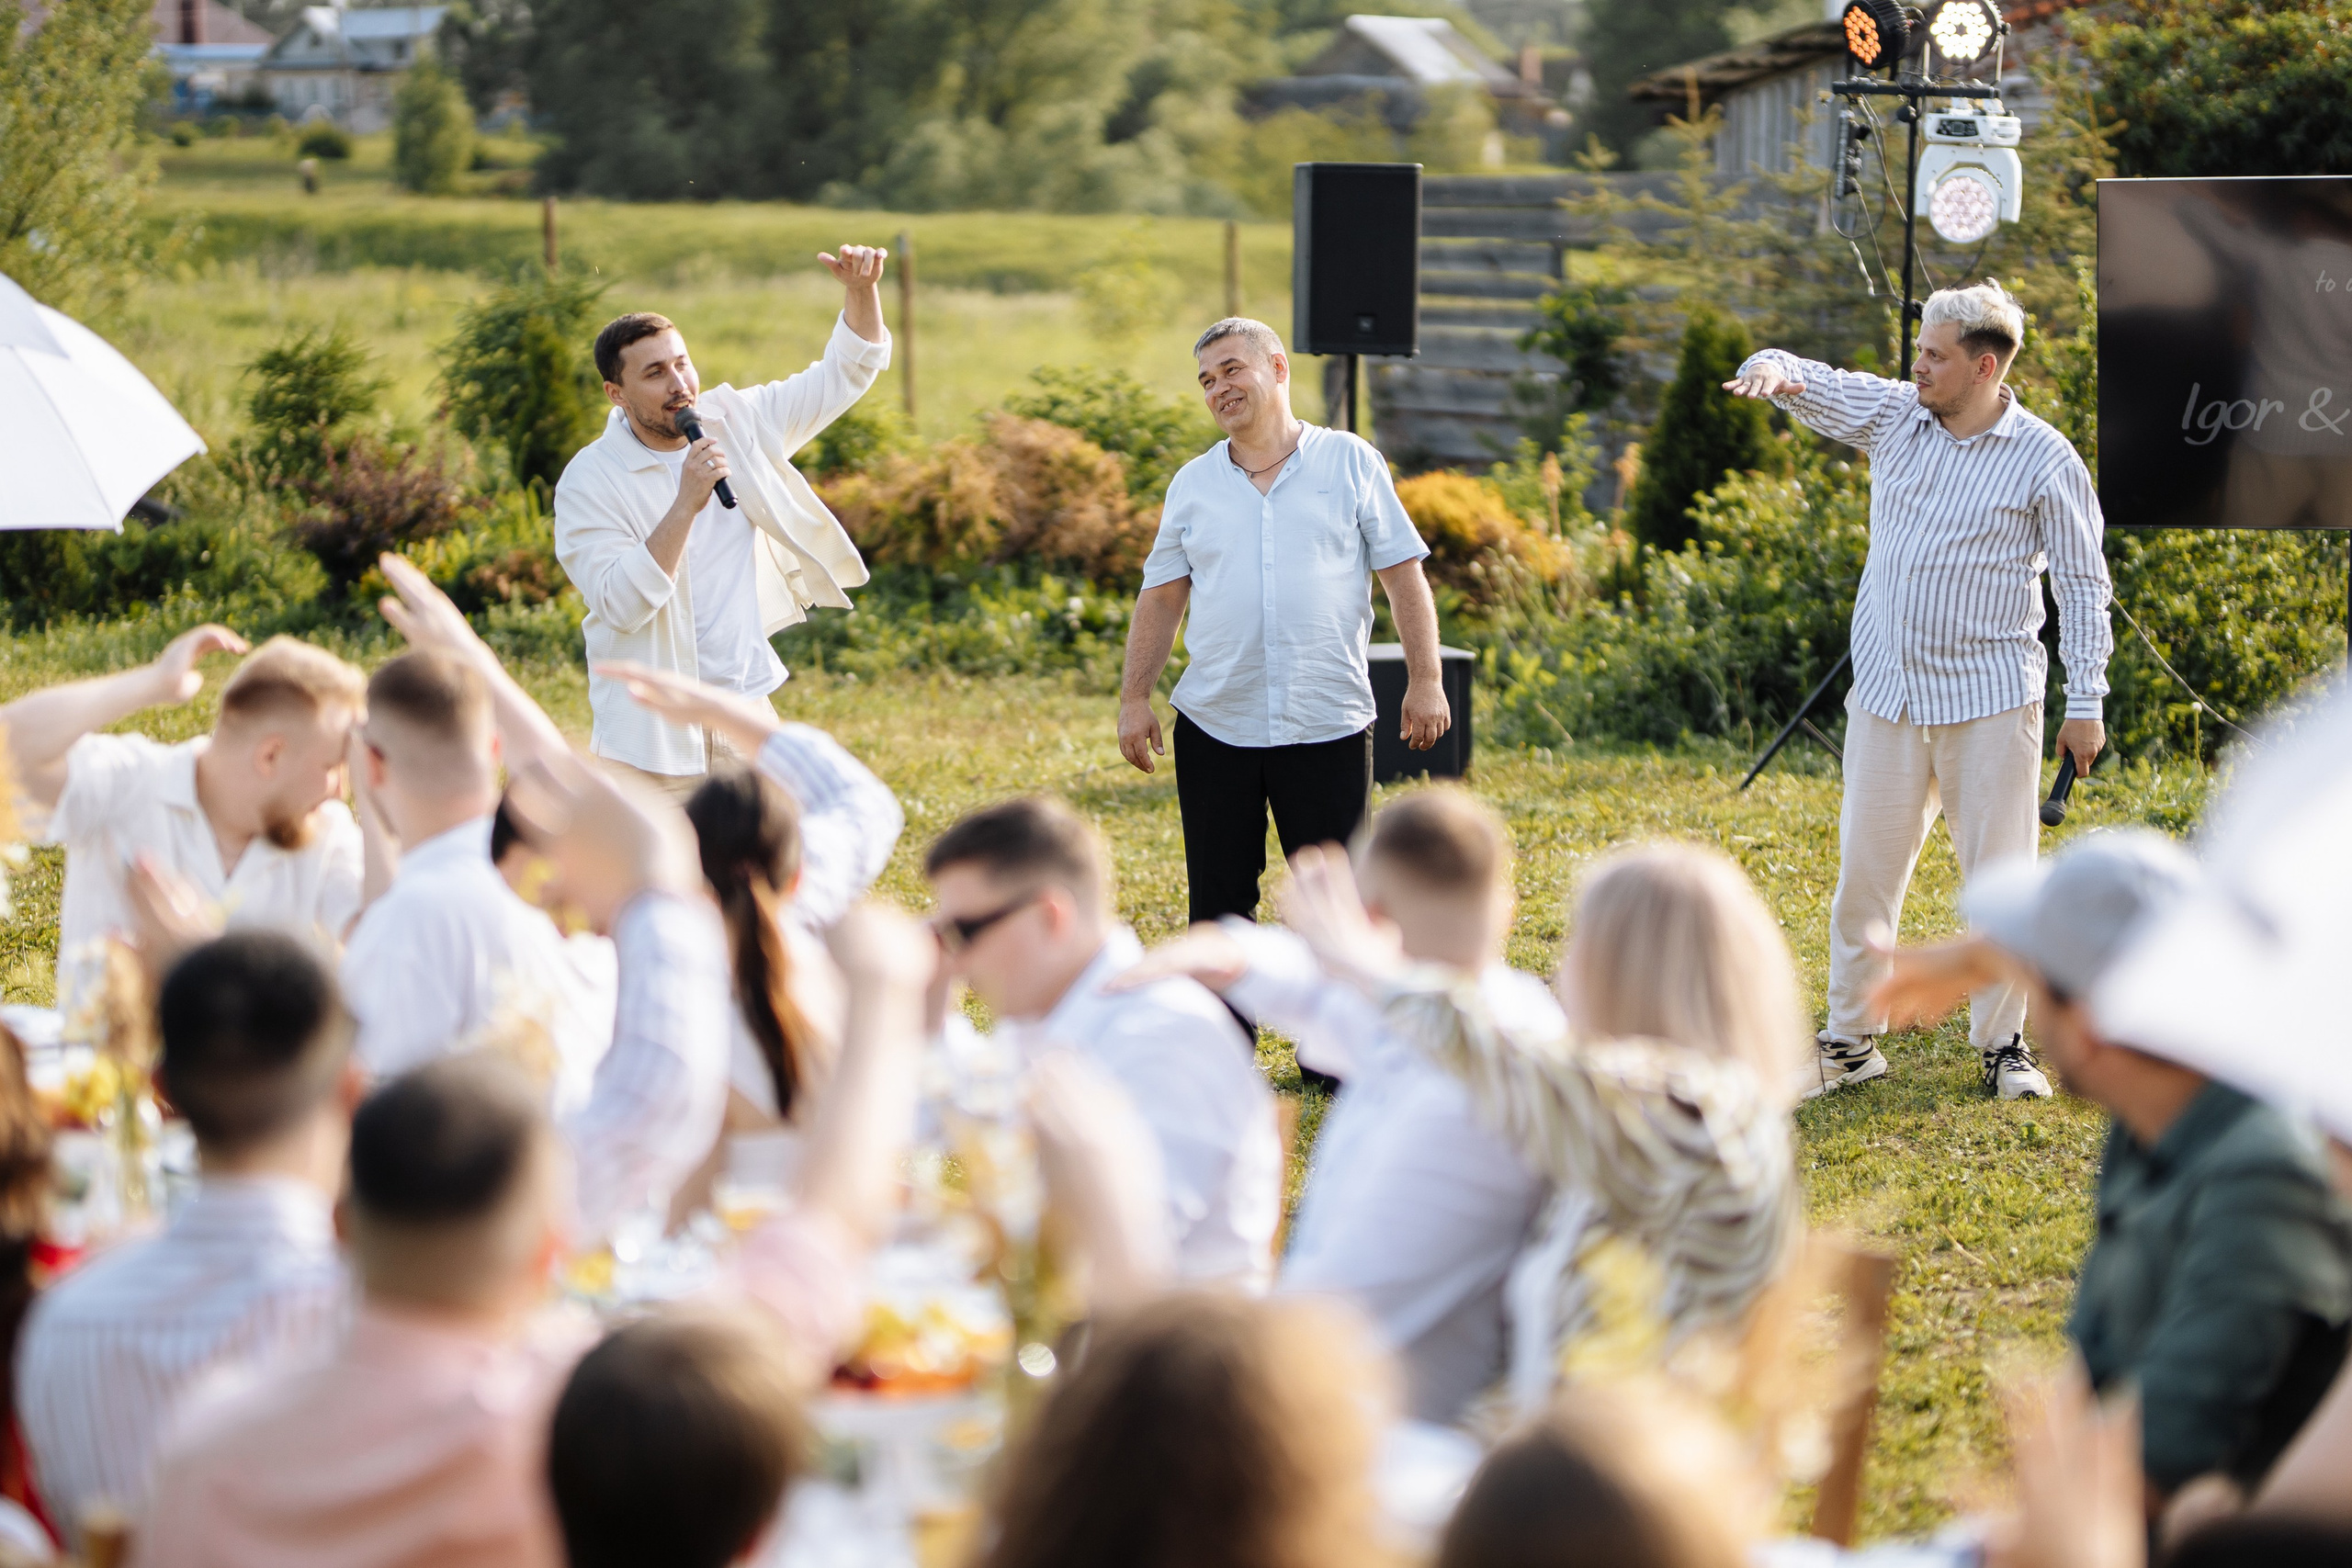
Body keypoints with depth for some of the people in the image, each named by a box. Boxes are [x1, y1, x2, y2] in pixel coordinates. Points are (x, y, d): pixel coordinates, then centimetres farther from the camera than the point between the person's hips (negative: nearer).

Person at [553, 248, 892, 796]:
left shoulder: (736, 423, 2)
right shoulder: (588, 481, -13)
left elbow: (846, 372, 7)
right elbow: (620, 605, -23)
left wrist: (862, 291, -12)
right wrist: (686, 504, -29)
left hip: (747, 704, 5)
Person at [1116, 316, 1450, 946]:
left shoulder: (1350, 462, 3)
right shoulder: (1193, 483, 10)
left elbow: (1403, 575, 1)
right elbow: (1162, 596, 12)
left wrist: (1425, 680, -7)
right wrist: (1134, 698, 3)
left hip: (1328, 727, -3)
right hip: (1214, 726, 3)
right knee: (1217, 901, 5)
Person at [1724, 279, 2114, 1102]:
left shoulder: (2044, 460, -6)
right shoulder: (1894, 416, 5)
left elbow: (2084, 586, -3)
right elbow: (1804, 382, 6)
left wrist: (2086, 703, -7)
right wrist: (1772, 369, -21)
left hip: (1990, 701, -4)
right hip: (1887, 695, 4)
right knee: (1864, 873, 6)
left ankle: (2003, 1045, 14)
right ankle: (1851, 1040, 16)